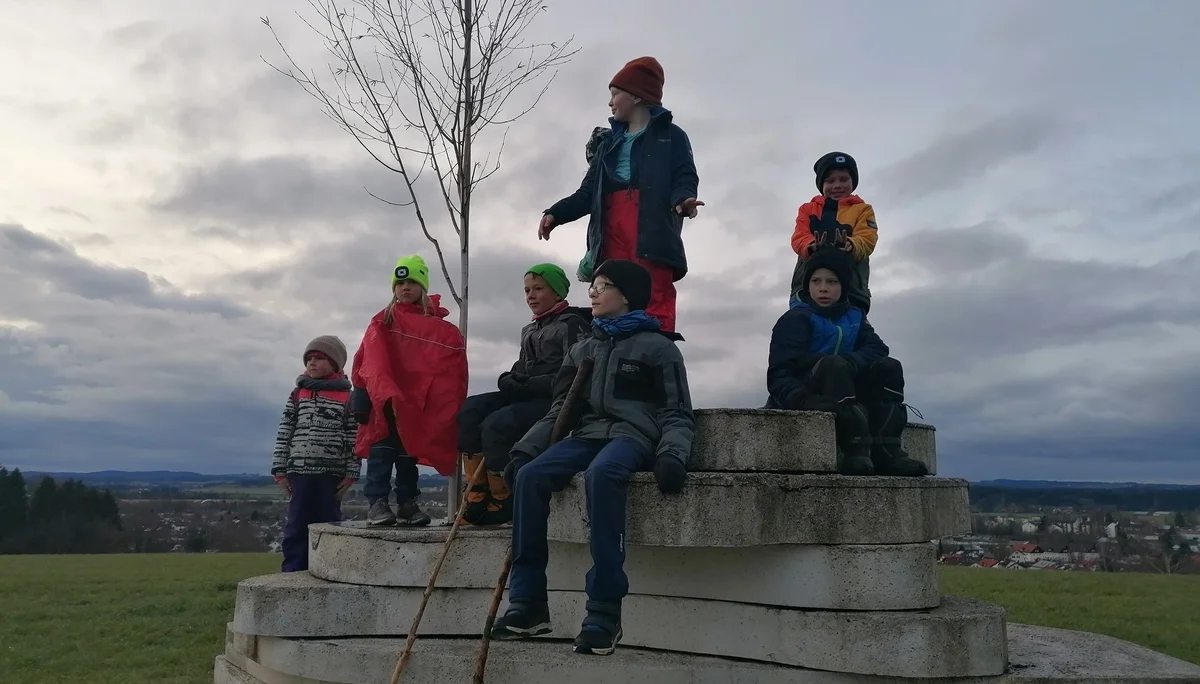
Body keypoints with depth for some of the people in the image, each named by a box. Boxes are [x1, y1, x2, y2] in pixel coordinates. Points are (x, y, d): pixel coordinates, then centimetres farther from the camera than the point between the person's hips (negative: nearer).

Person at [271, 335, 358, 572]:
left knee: (328, 526, 5)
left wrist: (351, 473, -5)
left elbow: (353, 438, 0)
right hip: (299, 471, 2)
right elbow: (284, 433, 9)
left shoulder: (347, 397, 2)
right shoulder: (297, 394, 10)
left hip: (331, 473, -2)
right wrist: (280, 469, 3)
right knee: (296, 526, 4)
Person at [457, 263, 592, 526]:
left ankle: (501, 502, -14)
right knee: (470, 410, -14)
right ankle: (477, 494, -15)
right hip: (526, 397, 8)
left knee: (497, 425, -28)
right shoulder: (530, 331, 24)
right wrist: (510, 381, 3)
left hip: (555, 401, -8)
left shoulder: (573, 325, -2)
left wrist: (527, 386, -18)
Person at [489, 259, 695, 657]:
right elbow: (561, 410, 21)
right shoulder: (583, 349, 23)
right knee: (531, 475, -24)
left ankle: (605, 610, -36)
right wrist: (525, 448, 5)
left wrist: (672, 454, -18)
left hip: (634, 435, -5)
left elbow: (678, 415, 2)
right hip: (588, 434, 5)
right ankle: (528, 602, -21)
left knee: (601, 473, -39)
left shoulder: (658, 347, 8)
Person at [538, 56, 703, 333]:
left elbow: (685, 178, 1)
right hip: (612, 232, 5)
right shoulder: (608, 143, 29)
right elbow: (588, 192, 22)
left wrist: (683, 199, -23)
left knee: (654, 308, -15)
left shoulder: (671, 136, 14)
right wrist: (555, 213, 5)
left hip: (652, 233, -5)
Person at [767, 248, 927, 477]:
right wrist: (802, 399, -41)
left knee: (889, 367, -10)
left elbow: (877, 348, -3)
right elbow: (780, 372, -19)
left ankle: (885, 449, -23)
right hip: (805, 393, -6)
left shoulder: (854, 316, 14)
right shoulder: (796, 318, -8)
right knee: (833, 364, -32)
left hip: (844, 395, 6)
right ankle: (856, 449, -40)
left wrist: (850, 363, -26)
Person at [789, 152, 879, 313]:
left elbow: (866, 240, 0)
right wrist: (812, 247, -22)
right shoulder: (808, 209, 24)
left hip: (850, 285, -1)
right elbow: (799, 237, 4)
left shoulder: (862, 209, 19)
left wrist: (850, 246, -26)